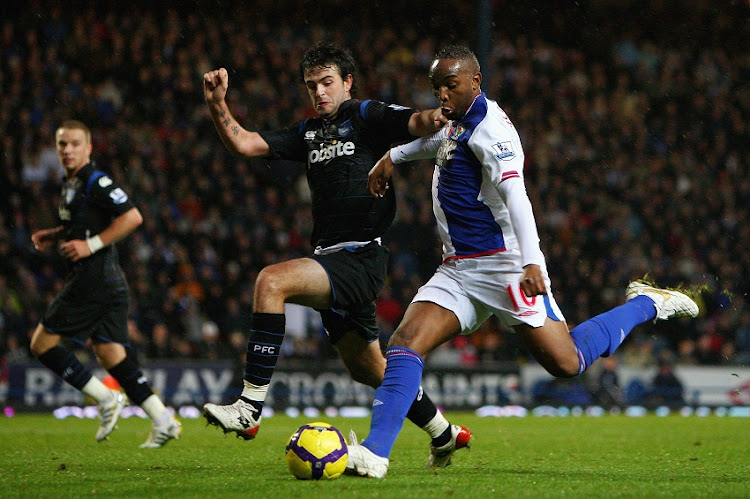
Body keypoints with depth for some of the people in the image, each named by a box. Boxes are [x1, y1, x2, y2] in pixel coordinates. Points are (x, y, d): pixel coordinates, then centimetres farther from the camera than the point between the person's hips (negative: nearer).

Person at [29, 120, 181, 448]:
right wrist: (54, 235, 18)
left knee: (42, 343, -4)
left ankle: (106, 398, -4)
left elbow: (132, 217, -19)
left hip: (93, 280, -10)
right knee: (109, 354, 6)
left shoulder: (95, 182, -11)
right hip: (111, 284, 10)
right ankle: (162, 419, 0)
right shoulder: (71, 184, 19)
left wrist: (91, 244, -19)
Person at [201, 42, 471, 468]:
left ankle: (250, 408, -30)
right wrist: (218, 105, -2)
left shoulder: (367, 116, -1)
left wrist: (434, 118, -40)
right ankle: (445, 435, 34)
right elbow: (245, 144, 13)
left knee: (272, 281, -28)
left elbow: (415, 123, -17)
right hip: (330, 258, 9)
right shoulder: (309, 132, 19)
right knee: (366, 367, 16)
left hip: (361, 255, -9)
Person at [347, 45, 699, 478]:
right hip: (457, 270, 8)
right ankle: (374, 453, -21)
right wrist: (394, 157, 38)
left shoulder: (490, 128, -14)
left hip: (504, 264, -8)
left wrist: (532, 262, -36)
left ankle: (647, 305, 16)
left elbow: (515, 194, -26)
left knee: (568, 363, -6)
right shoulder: (459, 122, 14)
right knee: (405, 342, -12)